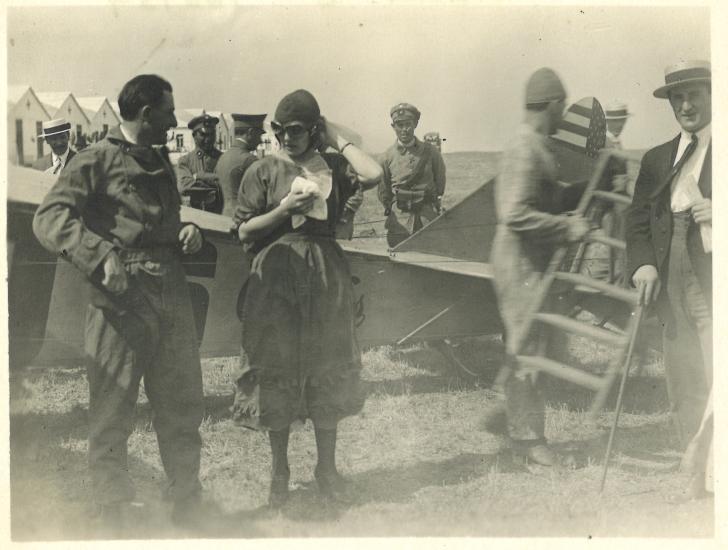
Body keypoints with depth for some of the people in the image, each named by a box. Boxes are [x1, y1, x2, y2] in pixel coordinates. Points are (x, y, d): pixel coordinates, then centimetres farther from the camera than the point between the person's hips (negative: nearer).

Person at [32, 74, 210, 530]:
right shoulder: (98, 160, -2)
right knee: (111, 415, 0)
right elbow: (49, 217, -13)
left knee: (183, 408, 11)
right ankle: (114, 516, 11)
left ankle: (188, 510, 23)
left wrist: (189, 231, 10)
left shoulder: (161, 161, 20)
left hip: (173, 296, 7)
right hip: (121, 300, -7)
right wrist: (100, 255, -26)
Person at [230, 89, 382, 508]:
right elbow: (244, 230, -2)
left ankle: (327, 465, 23)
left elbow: (373, 173, -16)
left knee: (327, 371, 8)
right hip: (277, 274, -1)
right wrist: (285, 208, -14)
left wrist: (338, 140, -6)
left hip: (326, 274, 2)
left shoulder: (331, 167, 4)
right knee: (276, 371, 4)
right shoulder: (264, 171, 1)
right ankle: (280, 470, 18)